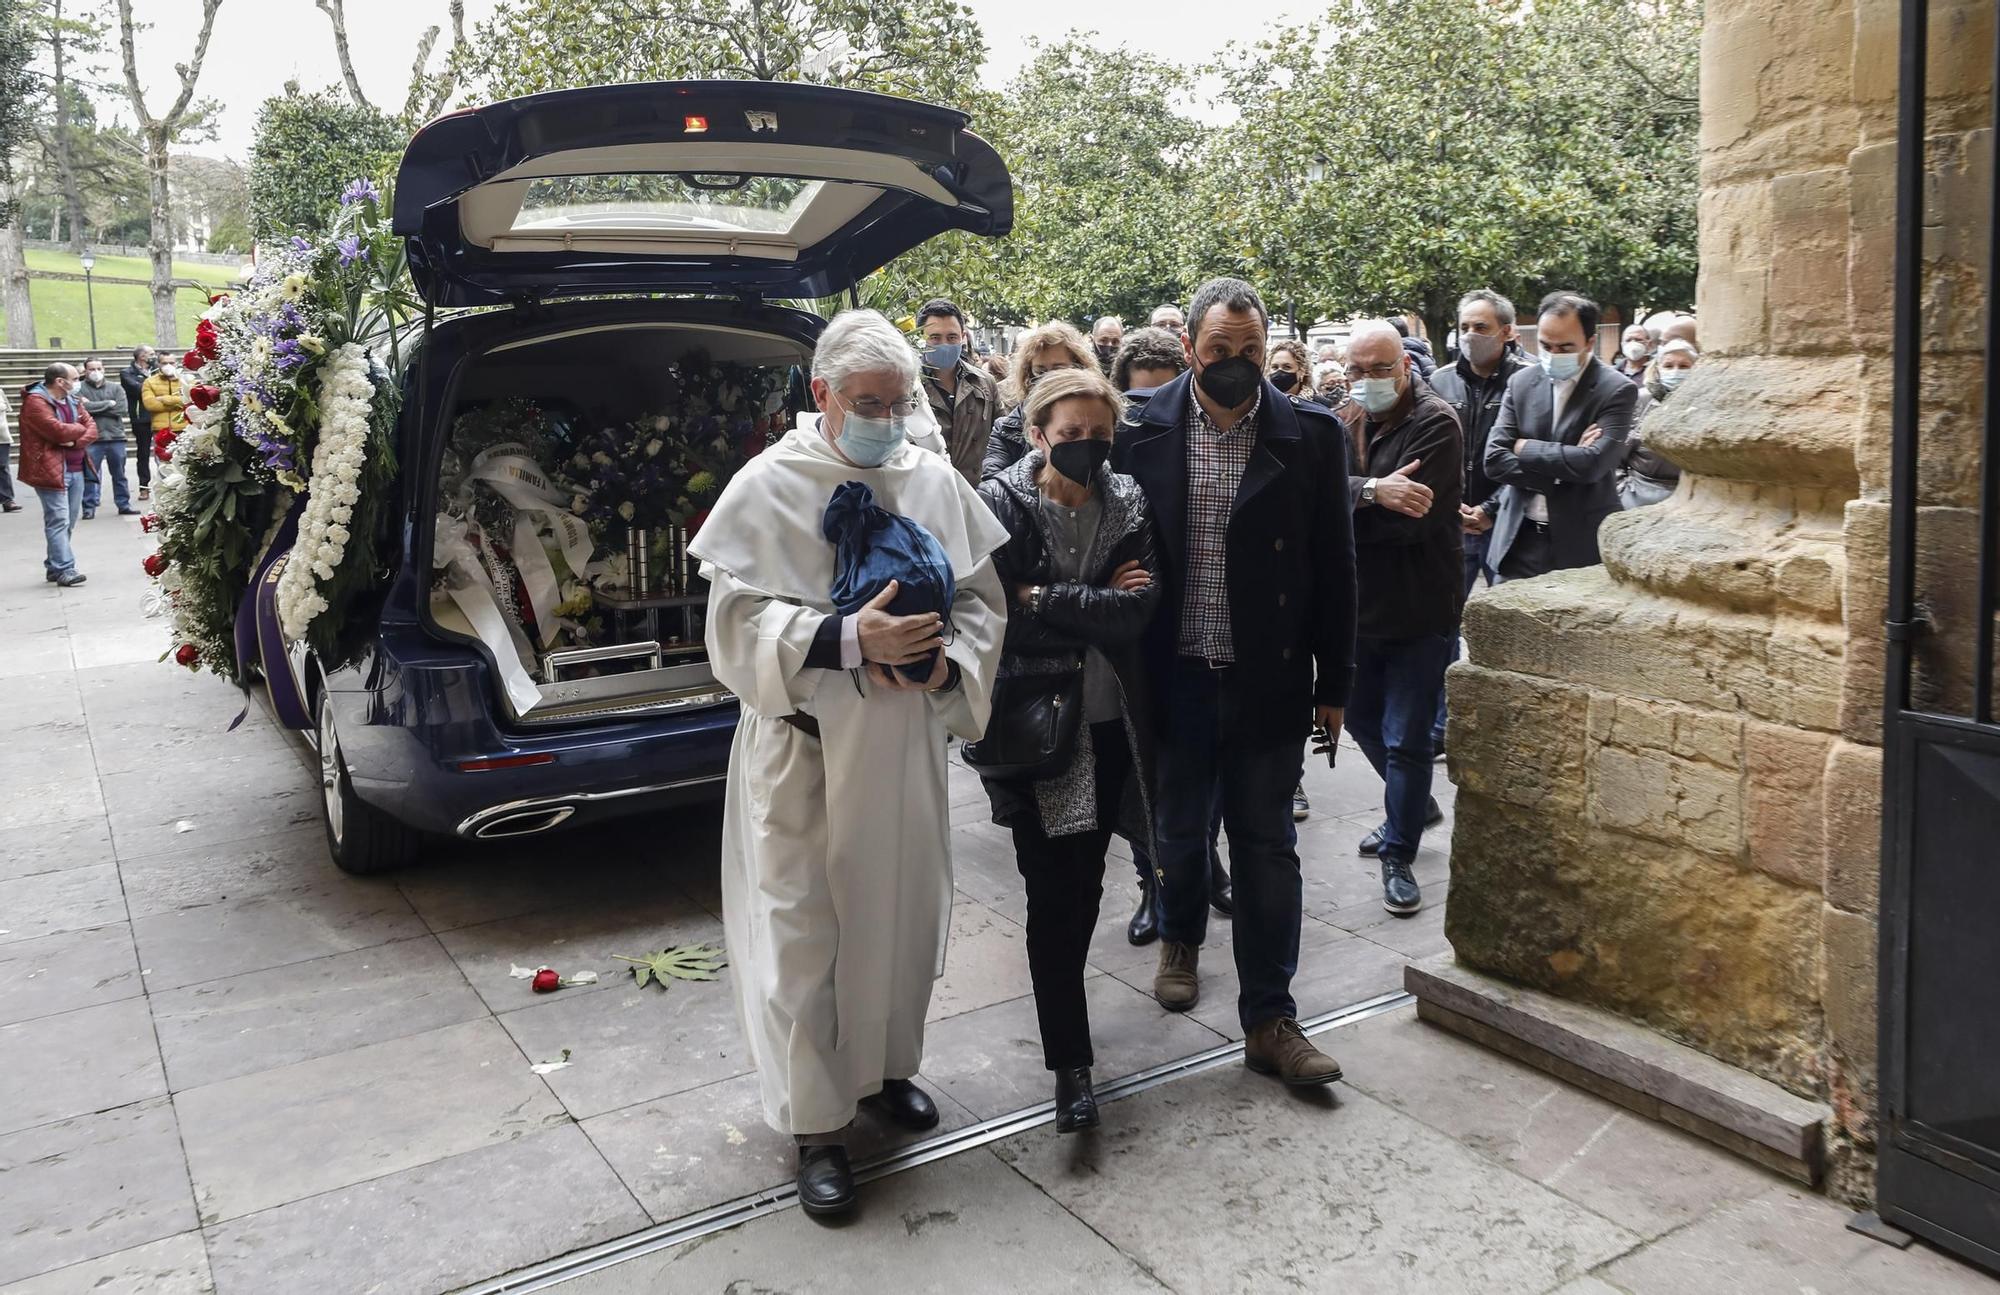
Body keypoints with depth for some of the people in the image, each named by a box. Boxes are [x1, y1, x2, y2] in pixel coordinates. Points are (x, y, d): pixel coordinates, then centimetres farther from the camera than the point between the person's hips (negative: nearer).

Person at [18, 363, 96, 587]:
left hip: (76, 469, 8)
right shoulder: (36, 402, -10)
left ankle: (54, 566, 18)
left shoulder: (71, 400, 16)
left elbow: (92, 429, 9)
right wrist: (79, 428, -1)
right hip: (51, 470, -8)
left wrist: (76, 441, -11)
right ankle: (64, 569, -14)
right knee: (59, 521, -12)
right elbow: (59, 431, -21)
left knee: (68, 522, 9)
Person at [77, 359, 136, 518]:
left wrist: (94, 407, -8)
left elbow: (121, 409, -5)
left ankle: (124, 505, 20)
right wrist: (108, 404, -9)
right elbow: (84, 408, -16)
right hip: (91, 439, -3)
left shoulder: (115, 389, 10)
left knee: (119, 475, 11)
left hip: (116, 437, 3)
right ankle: (89, 507, 7)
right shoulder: (80, 389, 1)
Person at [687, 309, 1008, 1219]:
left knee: (904, 909, 14)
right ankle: (815, 1120, 17)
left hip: (906, 741, 4)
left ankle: (883, 1067, 37)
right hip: (804, 746, -4)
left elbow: (982, 599, 8)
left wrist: (948, 660, -13)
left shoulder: (935, 481, 3)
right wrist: (849, 639, -25)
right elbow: (737, 622, -11)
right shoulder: (768, 487, -8)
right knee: (805, 928, 3)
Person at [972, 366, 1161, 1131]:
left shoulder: (1127, 505, 2)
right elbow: (1000, 616, -15)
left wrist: (1045, 599, -16)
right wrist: (1097, 609, -13)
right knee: (1054, 892, -3)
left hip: (1110, 724, 4)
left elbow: (1141, 607, -11)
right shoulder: (999, 506, -7)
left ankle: (1062, 998, 39)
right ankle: (1070, 1063, 5)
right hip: (1034, 725, -4)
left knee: (1085, 883, 15)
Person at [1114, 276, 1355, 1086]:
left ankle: (1269, 1019, 15)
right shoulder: (1142, 432, -3)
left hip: (1269, 679, -1)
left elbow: (1334, 568, 1)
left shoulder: (1310, 436, -3)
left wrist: (1334, 681, 1)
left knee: (1267, 847, 5)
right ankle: (1180, 940, 45)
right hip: (1175, 676, 1)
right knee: (1179, 829, 18)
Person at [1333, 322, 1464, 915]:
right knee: (1362, 719, 21)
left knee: (1405, 739, 0)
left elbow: (1409, 518, -23)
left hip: (1419, 608, -7)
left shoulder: (1435, 423, -14)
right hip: (1359, 601, 7)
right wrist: (1372, 491, -28)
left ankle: (1398, 855, 17)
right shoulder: (1346, 420, 5)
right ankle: (1415, 806, 45)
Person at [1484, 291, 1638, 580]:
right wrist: (1562, 473, -12)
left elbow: (1592, 463, -19)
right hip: (1520, 540, 4)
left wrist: (1525, 448, -9)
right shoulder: (1521, 383, 6)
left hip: (1581, 545, -3)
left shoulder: (1616, 390, -6)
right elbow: (1494, 460, -2)